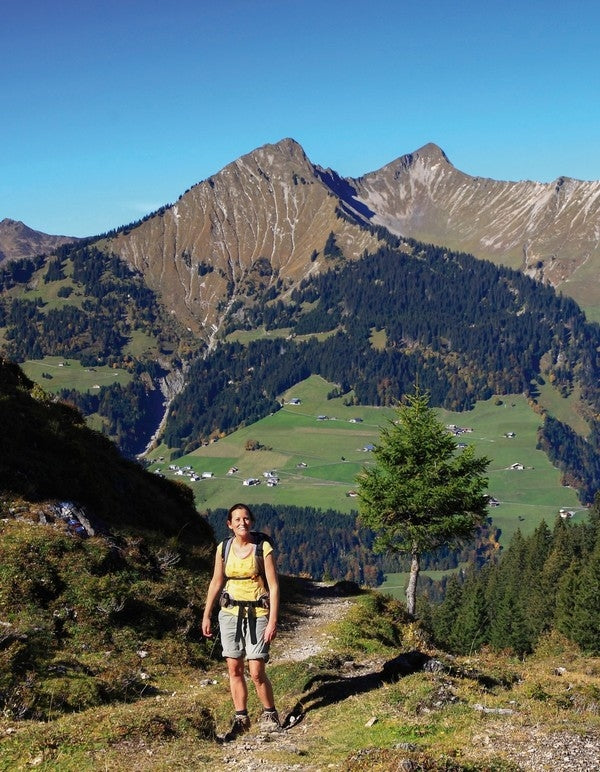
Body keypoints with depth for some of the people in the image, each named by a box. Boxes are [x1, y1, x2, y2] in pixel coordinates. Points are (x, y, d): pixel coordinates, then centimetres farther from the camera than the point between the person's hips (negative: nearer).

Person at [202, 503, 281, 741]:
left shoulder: (263, 548, -10)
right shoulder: (223, 548, 2)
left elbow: (273, 586, -9)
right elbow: (216, 582, 12)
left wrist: (273, 621, -13)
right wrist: (206, 615, 12)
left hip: (257, 614, -4)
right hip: (230, 613, 4)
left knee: (256, 672, -6)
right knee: (234, 669, 6)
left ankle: (270, 715, 16)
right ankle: (241, 719, 20)